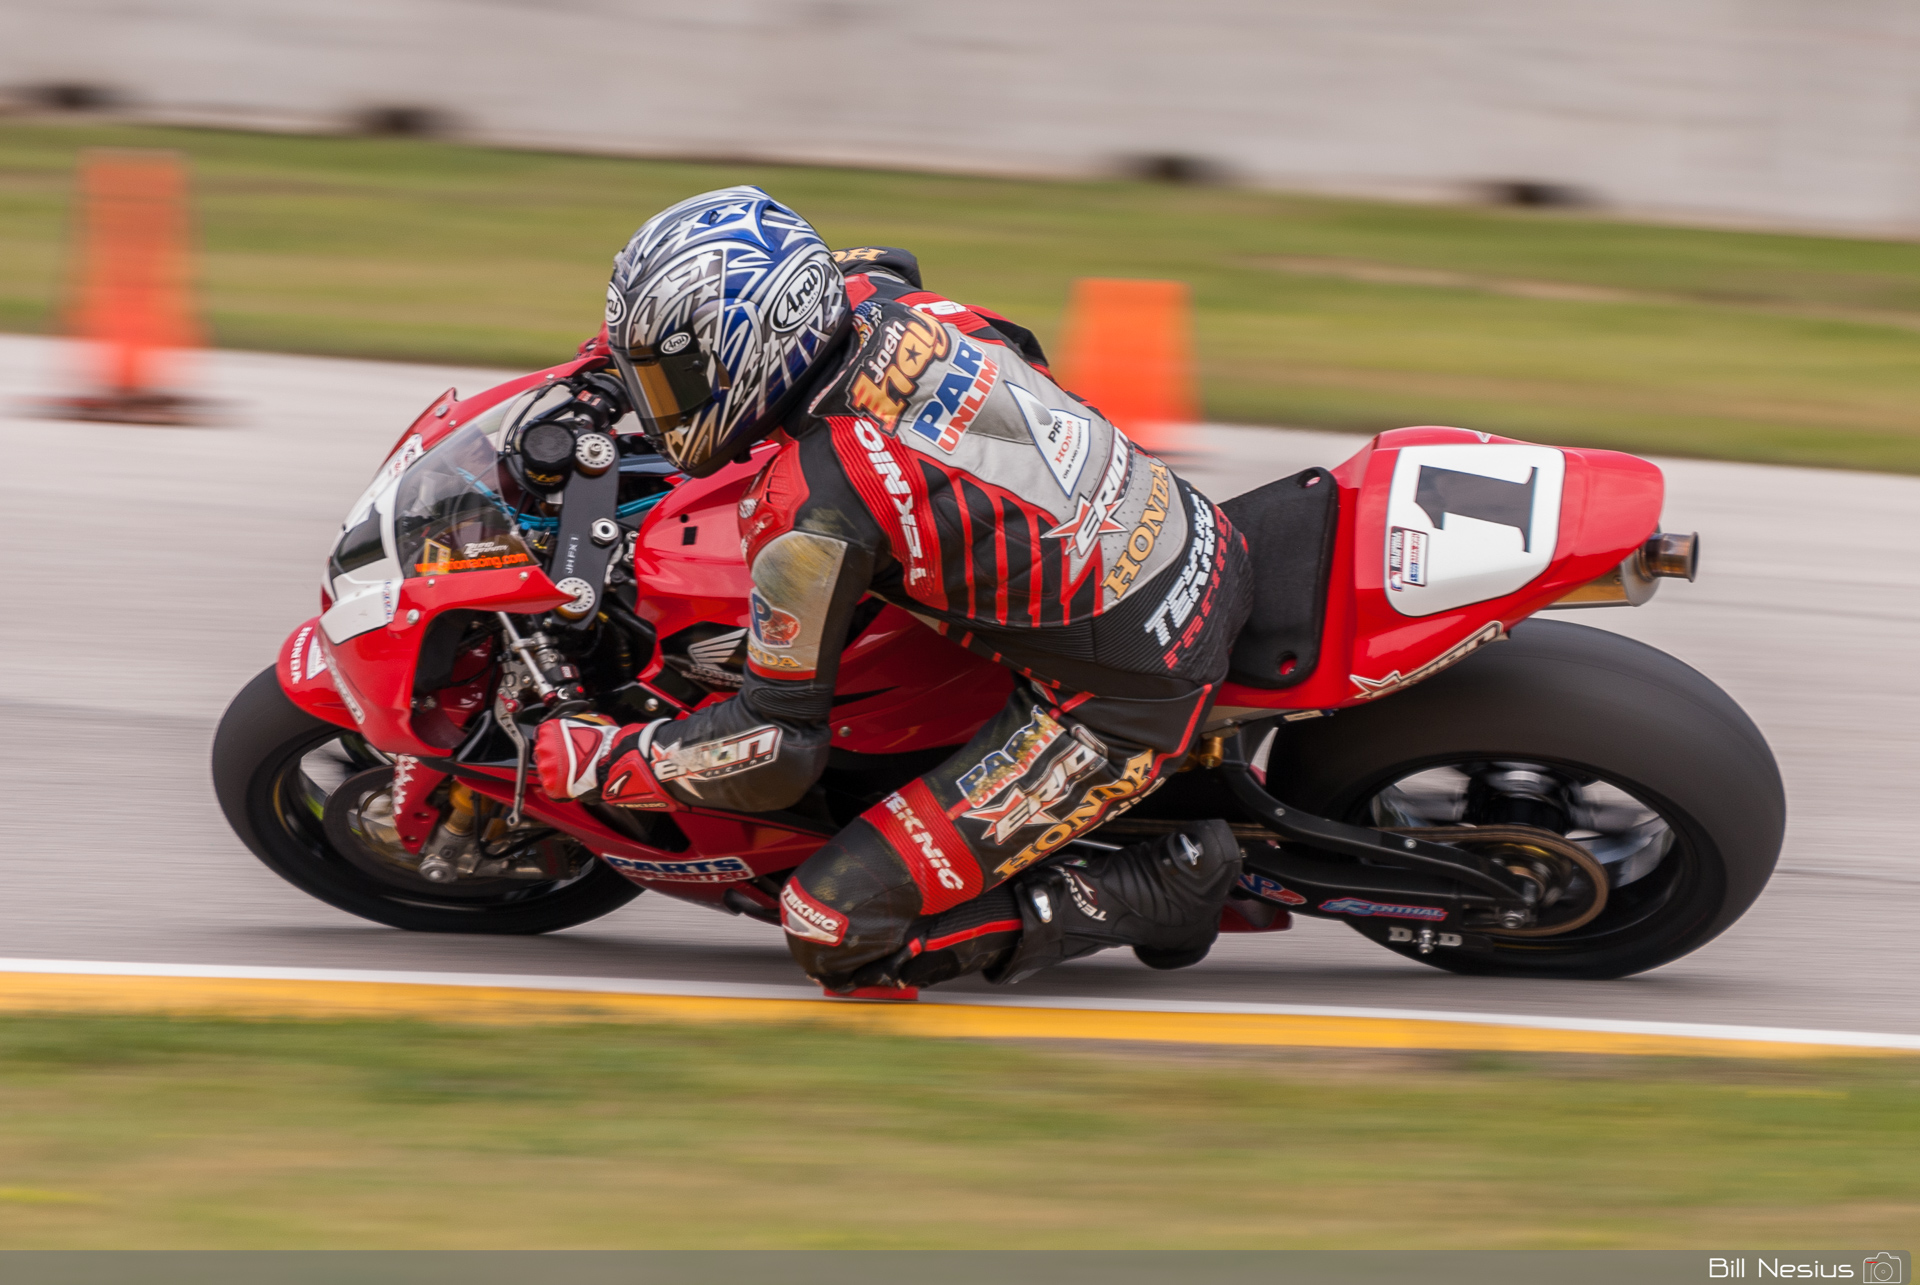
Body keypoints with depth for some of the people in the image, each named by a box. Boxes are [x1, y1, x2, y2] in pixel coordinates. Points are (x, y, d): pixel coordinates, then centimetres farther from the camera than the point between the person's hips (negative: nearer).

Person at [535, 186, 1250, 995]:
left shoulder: (809, 511, -23)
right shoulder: (880, 298, -2)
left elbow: (779, 751, -14)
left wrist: (597, 762, -2)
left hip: (1123, 707, -9)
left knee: (835, 932, -7)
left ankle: (1158, 893, 0)